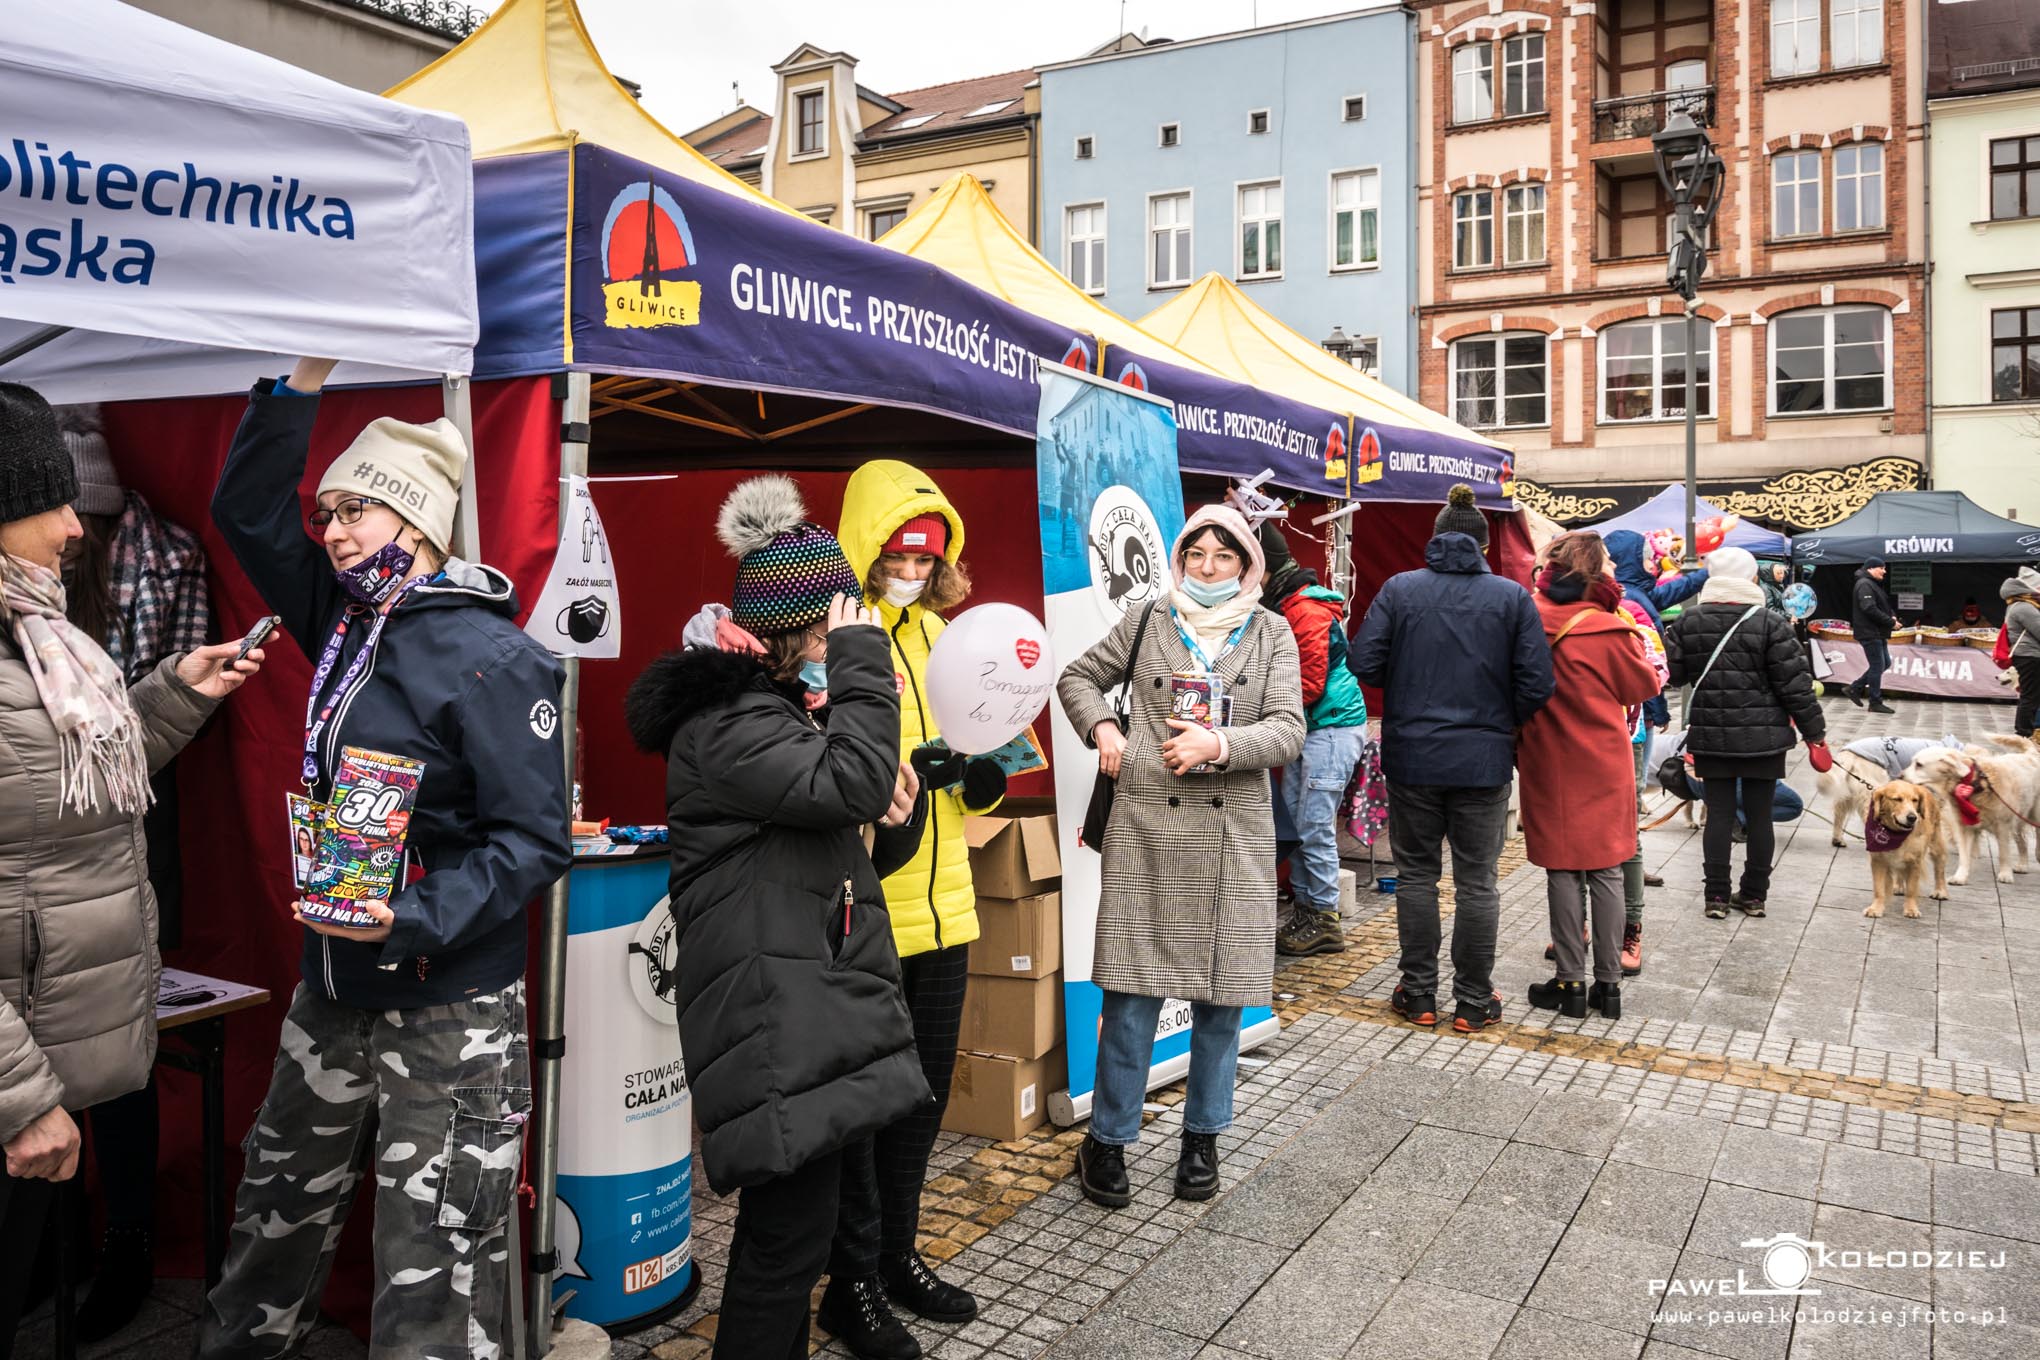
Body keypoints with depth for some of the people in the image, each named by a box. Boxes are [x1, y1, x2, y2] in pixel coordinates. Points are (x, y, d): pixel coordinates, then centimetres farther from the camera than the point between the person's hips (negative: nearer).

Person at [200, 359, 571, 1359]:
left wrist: (416, 921, -31)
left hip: (449, 1005, -8)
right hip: (333, 989, 8)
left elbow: (535, 839, -20)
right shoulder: (344, 620, 6)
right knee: (279, 1205, 26)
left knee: (432, 1267, 1)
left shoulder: (490, 657, -17)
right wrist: (307, 375, 4)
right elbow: (246, 511, 14)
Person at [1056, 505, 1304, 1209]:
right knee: (1131, 989, 0)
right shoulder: (1145, 621, 7)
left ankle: (1202, 1136, 26)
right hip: (1146, 827, -1)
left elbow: (1288, 730, -3)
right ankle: (1107, 1139, 15)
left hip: (1234, 836, 1)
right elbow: (1079, 677, 20)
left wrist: (1218, 743, -19)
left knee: (1222, 994, 7)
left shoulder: (1271, 633, 7)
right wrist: (1103, 728, 1)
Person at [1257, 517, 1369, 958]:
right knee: (1292, 822, 10)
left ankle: (1324, 921, 5)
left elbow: (1310, 685, -20)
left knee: (1315, 827, -5)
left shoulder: (1306, 610, -18)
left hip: (1332, 727, -10)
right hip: (1306, 727, 10)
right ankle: (1304, 909, 19)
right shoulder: (1278, 606, 12)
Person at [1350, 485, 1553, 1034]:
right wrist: (1504, 720, 13)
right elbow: (1537, 683, -6)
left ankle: (1418, 994, 18)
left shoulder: (1399, 589, -3)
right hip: (1483, 760, 0)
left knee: (1416, 874, 12)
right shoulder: (1513, 597, -2)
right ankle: (1473, 1000, 16)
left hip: (1411, 757, 0)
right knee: (1476, 882, 9)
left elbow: (1364, 663, -9)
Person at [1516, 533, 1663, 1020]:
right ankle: (1609, 982, 14)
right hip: (1603, 764, 0)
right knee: (1607, 870, 9)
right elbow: (1645, 685, 2)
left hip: (1549, 764, 1)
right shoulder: (1610, 628, -12)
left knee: (1563, 870, 6)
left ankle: (1571, 981, 10)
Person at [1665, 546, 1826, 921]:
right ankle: (1754, 895, 17)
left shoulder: (1687, 622, -2)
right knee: (1759, 816, 9)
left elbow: (1671, 672, 2)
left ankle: (1717, 896, 10)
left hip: (1711, 736, 2)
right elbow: (1794, 684, -7)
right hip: (1763, 736, -2)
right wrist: (1815, 730, 3)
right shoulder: (1770, 624, -9)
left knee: (1719, 813, 7)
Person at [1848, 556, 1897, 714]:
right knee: (1878, 666, -6)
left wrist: (1892, 616, 3)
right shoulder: (1864, 585, -15)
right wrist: (1890, 622, -19)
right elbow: (1870, 609, -25)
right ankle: (1876, 702, 2)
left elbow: (1883, 605, 23)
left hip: (1878, 633, 10)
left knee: (1885, 663, 14)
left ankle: (1855, 689, 19)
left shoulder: (1874, 584, 18)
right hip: (1870, 633, -10)